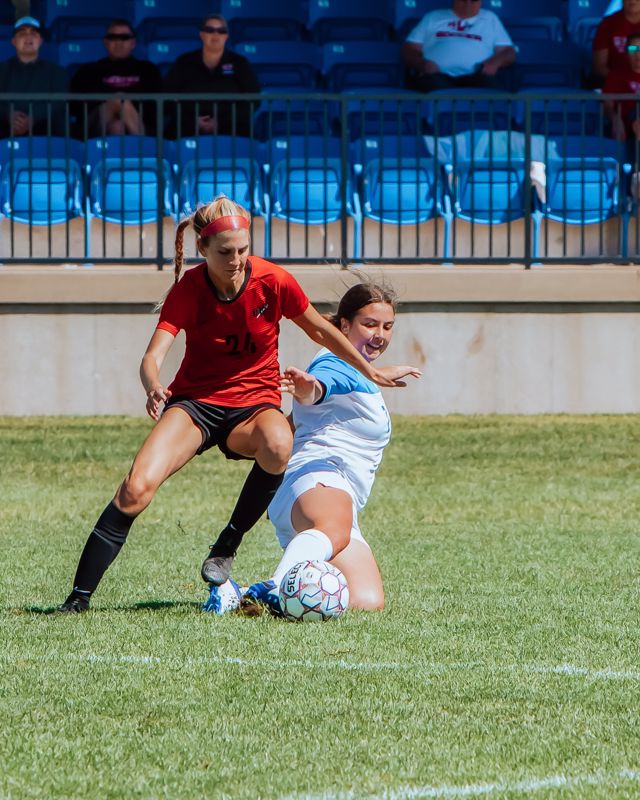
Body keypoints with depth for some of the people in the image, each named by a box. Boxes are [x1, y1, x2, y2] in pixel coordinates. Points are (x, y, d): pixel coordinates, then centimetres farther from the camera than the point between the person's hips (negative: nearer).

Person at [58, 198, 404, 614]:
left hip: (255, 402, 1)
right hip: (195, 400, 0)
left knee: (278, 444, -38)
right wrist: (154, 388, -46)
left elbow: (320, 330, 7)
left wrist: (369, 370, 14)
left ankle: (228, 547, -16)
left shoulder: (273, 281, -11)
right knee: (136, 489, -25)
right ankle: (79, 597, -16)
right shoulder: (188, 289, -13)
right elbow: (153, 356, -23)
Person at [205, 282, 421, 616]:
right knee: (333, 531, -47)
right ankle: (273, 591, -75)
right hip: (316, 479, -10)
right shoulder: (334, 364, -1)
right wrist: (307, 388, -49)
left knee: (370, 602, -15)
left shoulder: (358, 373, 30)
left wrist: (381, 375, 72)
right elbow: (319, 385, -27)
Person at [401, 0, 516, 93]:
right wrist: (422, 64, -6)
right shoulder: (432, 18, 27)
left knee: (486, 84, -37)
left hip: (474, 76, 0)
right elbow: (409, 50, 18)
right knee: (432, 83, -38)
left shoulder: (490, 19, 28)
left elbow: (508, 52, 19)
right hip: (438, 74, 0)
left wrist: (494, 63, -5)